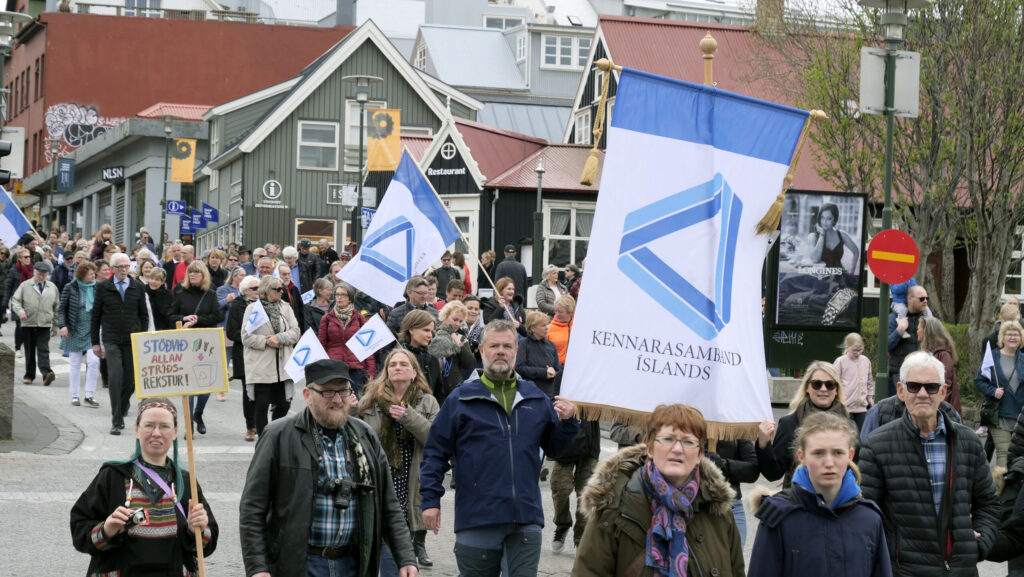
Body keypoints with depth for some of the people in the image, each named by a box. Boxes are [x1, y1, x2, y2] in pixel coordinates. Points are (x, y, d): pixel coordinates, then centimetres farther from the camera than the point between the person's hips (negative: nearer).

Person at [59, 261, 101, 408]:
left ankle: (89, 395, -3)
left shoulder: (97, 288, 2)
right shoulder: (70, 288, -4)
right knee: (74, 364, 7)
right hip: (74, 331, -1)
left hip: (92, 330, 1)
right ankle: (75, 396, 17)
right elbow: (62, 308, 1)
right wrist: (63, 325, -11)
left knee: (94, 361, -11)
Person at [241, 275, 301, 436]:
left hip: (282, 366, 4)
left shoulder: (285, 308, 10)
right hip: (261, 367, -4)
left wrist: (280, 338, -12)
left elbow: (296, 332, 4)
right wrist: (267, 341, -14)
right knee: (262, 405, 0)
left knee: (283, 404, 5)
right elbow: (246, 337, -7)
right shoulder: (252, 309, -3)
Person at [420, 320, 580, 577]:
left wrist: (567, 421, -2)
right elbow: (436, 452, 3)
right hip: (477, 518, -2)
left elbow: (555, 448, 16)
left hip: (527, 517, 2)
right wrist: (430, 499, -3)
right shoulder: (461, 399, 2)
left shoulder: (536, 399, 11)